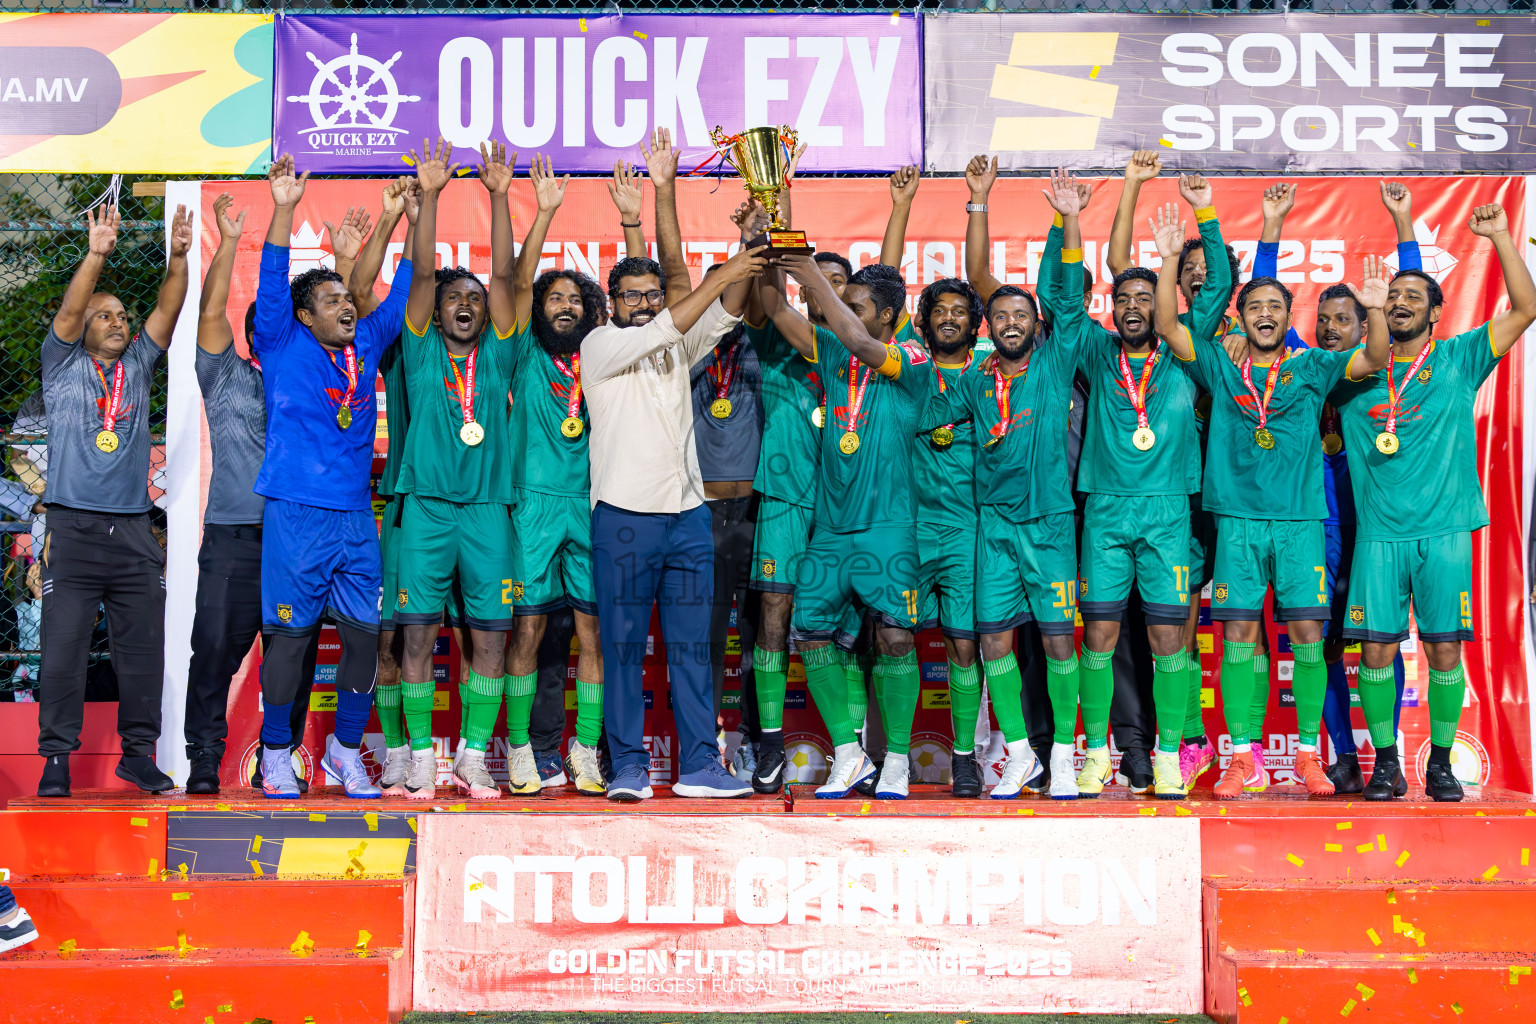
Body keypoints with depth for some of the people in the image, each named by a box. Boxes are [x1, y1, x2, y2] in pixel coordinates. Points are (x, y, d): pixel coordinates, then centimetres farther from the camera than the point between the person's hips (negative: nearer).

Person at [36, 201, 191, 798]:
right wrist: (96, 254, -19)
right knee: (64, 648, -4)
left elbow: (168, 310, 5)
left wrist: (178, 257, -10)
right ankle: (57, 758, 4)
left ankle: (138, 753, 12)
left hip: (134, 532, 3)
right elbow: (68, 311, -6)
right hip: (74, 530, -3)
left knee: (143, 649, 3)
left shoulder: (138, 366, 16)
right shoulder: (63, 365, 10)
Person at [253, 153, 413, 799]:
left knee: (365, 635, 4)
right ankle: (276, 754, 13)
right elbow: (270, 287, -11)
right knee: (289, 635, 0)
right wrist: (284, 210, -21)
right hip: (295, 515, -4)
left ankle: (346, 750, 18)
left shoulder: (366, 345, 12)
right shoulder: (284, 348, 2)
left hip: (355, 517, 4)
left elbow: (403, 291, 15)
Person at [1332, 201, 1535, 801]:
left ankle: (1441, 762, 11)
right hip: (1378, 531, 1)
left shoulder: (1458, 360, 8)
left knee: (1444, 647, -1)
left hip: (1445, 529, 0)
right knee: (1377, 647, -2)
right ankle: (1385, 762, 9)